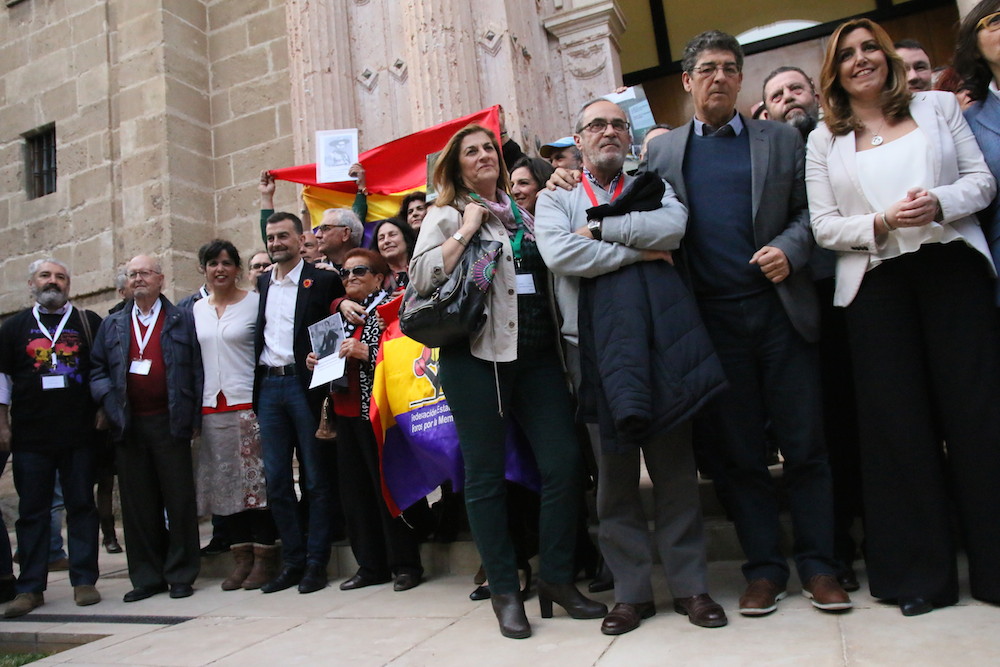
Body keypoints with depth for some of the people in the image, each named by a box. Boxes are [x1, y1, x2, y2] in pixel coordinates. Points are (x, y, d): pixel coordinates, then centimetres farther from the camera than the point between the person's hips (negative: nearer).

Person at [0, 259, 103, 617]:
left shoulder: (88, 322, 7)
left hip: (80, 434, -1)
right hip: (30, 437, 1)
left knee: (82, 506, 4)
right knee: (32, 511, 6)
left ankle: (84, 581, 11)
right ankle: (30, 588, 14)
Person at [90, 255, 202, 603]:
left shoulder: (183, 320, 5)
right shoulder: (112, 325, 15)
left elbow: (197, 370, 0)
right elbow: (97, 371, 13)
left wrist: (194, 419, -8)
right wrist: (110, 400, -7)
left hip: (170, 423, -3)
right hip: (128, 426, 3)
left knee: (179, 499, 1)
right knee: (138, 504, 8)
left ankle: (181, 574, 12)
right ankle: (146, 576, 19)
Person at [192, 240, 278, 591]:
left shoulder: (256, 302, -1)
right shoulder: (196, 310, 13)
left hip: (250, 404, -5)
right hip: (211, 408, 5)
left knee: (257, 482, -2)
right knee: (225, 484, 7)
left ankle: (265, 558, 7)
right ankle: (242, 558, 17)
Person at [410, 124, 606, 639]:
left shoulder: (523, 214, 20)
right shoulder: (447, 216, 7)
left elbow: (553, 268, 24)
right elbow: (422, 277, -8)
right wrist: (466, 230, -7)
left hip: (537, 352, 4)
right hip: (477, 354, -4)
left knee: (564, 461, -3)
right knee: (485, 474, 1)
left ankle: (557, 577, 14)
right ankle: (504, 590, 15)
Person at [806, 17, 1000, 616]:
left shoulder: (937, 105, 13)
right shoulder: (825, 139, 11)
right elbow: (824, 226, 3)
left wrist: (939, 203, -13)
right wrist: (882, 222, -13)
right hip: (876, 281, 0)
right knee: (899, 420, 1)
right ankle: (921, 574, 12)